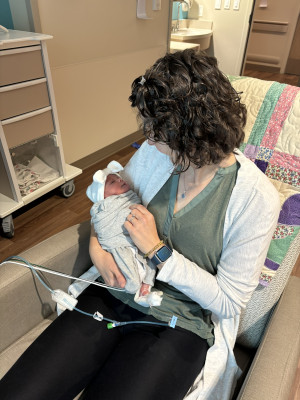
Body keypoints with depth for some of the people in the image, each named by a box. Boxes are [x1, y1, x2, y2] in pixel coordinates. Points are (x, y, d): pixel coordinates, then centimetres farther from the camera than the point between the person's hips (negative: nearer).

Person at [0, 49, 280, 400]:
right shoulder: (154, 151, -4)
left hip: (179, 324, -2)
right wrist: (97, 246, -9)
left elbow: (229, 302, -11)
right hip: (116, 293, 4)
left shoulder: (256, 197, -16)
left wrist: (158, 251, -18)